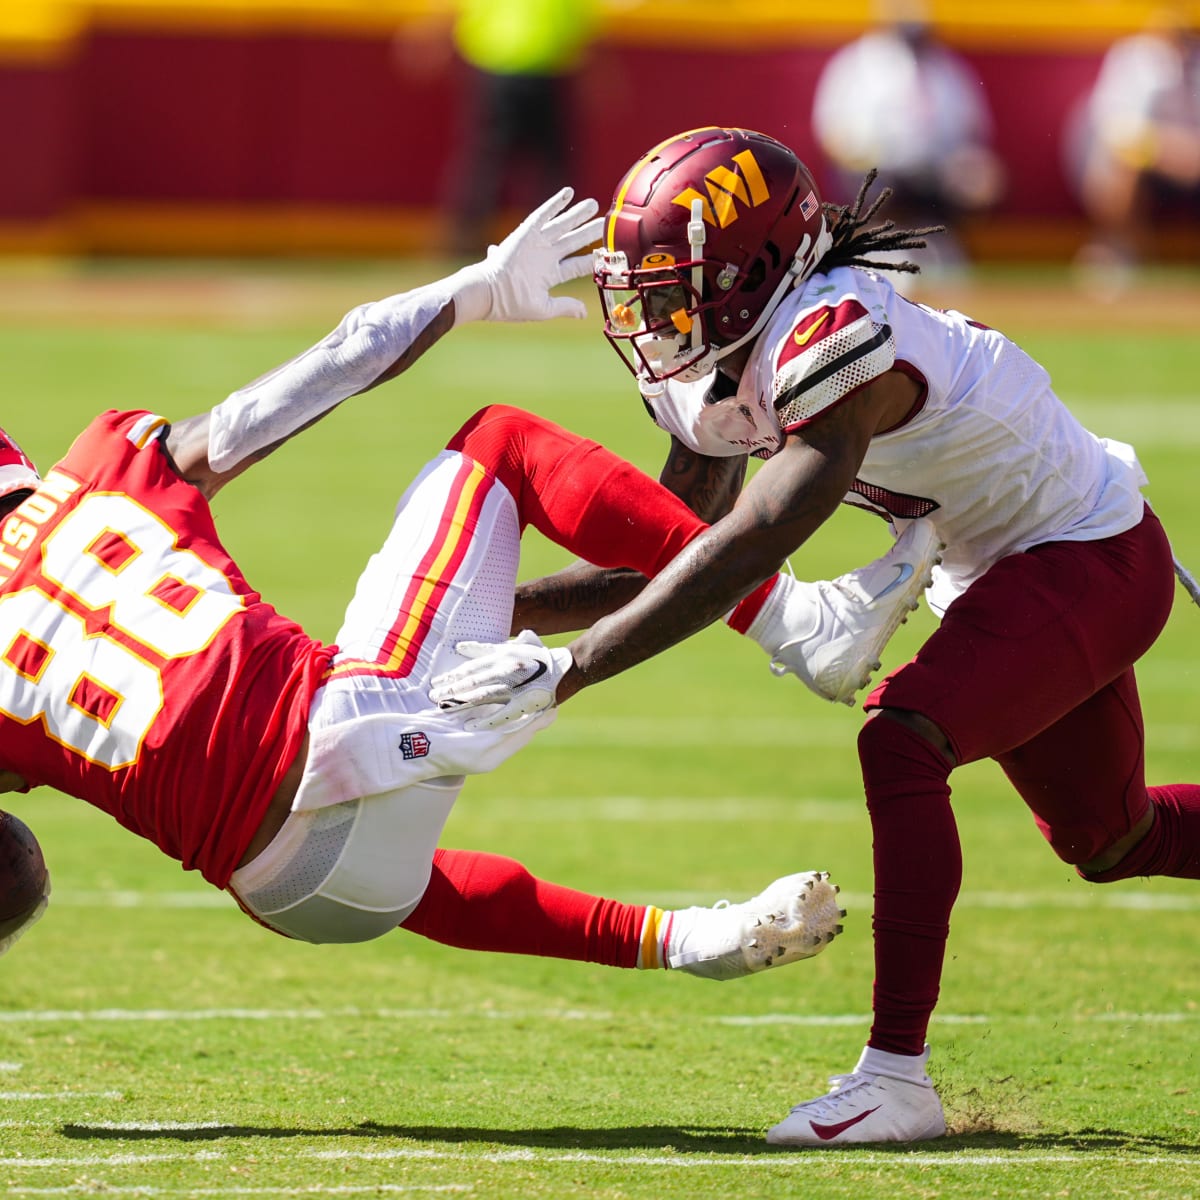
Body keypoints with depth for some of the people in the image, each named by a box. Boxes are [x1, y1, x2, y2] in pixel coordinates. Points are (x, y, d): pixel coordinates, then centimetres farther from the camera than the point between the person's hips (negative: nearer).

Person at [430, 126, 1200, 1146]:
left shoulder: (836, 343, -35)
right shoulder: (705, 373, -6)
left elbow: (740, 560, -41)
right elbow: (667, 553, 5)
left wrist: (567, 670, -44)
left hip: (1094, 561, -10)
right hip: (1002, 571, 10)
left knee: (902, 745, -28)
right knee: (1110, 843, 21)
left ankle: (898, 1074, -25)